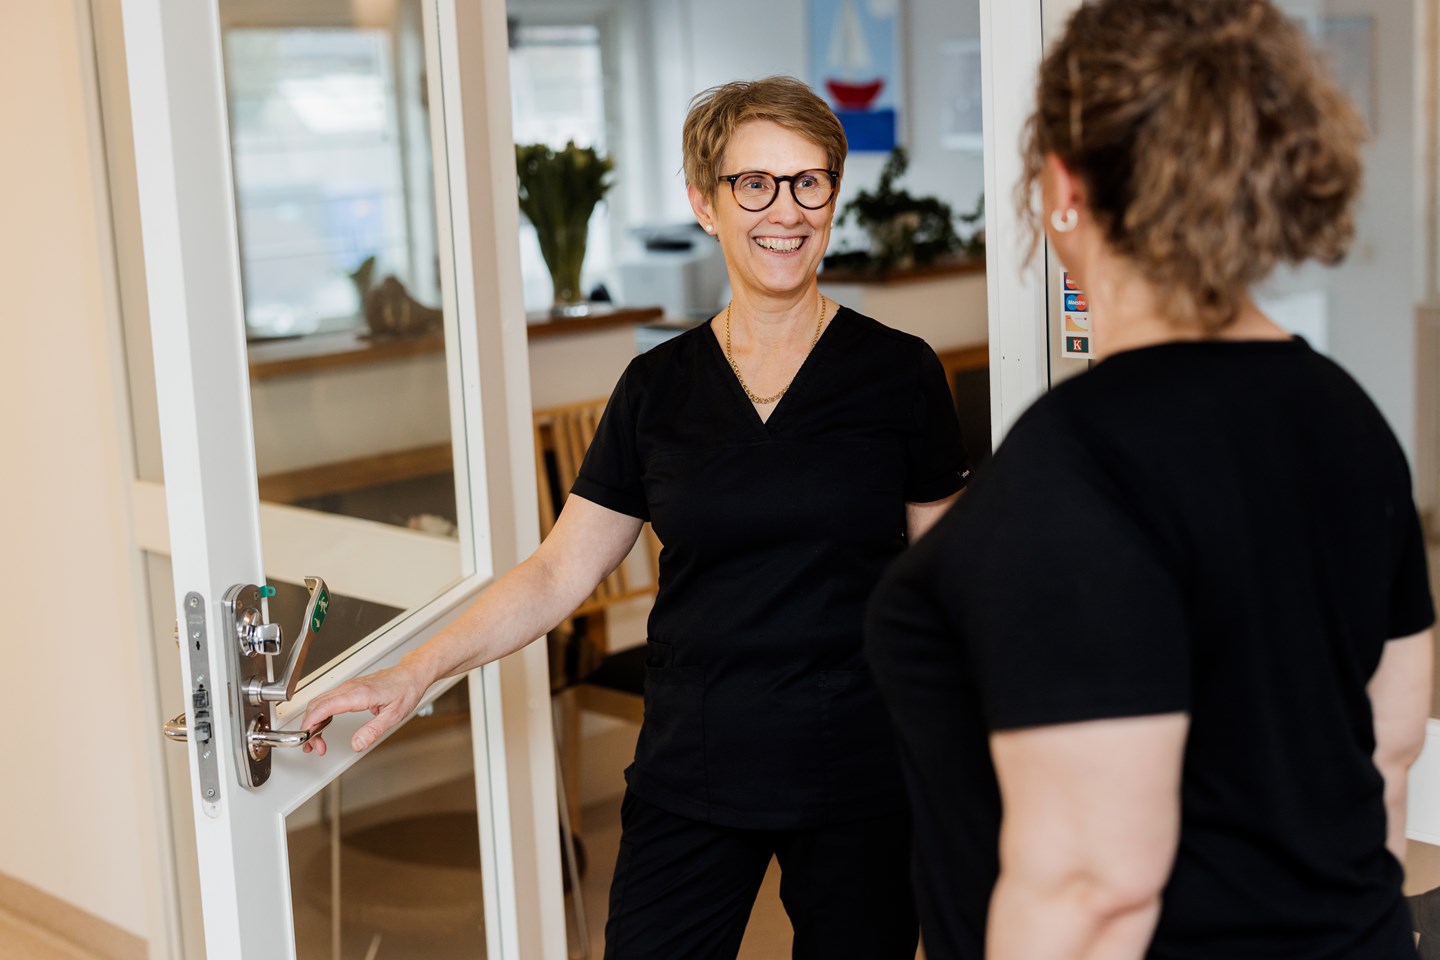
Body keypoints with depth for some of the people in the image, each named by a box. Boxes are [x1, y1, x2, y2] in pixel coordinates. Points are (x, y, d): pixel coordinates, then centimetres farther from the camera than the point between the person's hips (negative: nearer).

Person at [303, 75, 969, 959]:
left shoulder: (898, 372, -2)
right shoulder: (658, 388, 2)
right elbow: (559, 572, 4)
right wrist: (418, 672, -7)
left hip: (861, 784, -1)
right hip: (691, 777, 2)